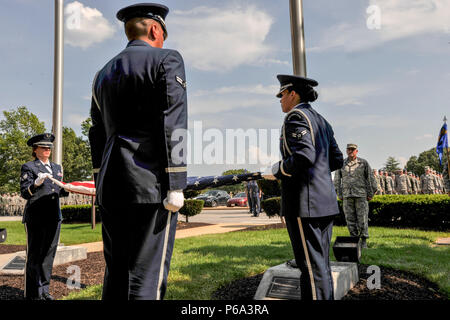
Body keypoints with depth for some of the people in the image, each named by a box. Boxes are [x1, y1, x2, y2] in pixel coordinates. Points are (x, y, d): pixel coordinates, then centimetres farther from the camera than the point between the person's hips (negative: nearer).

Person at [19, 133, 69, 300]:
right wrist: (36, 183, -21)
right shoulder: (28, 167, 2)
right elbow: (24, 193, -4)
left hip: (54, 217, 6)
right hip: (35, 217, -6)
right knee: (34, 255, -1)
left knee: (49, 253, 10)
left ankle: (44, 290, 20)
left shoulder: (57, 167, 20)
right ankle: (32, 294, 8)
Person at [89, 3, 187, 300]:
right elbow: (172, 125, -12)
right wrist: (176, 186, -13)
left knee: (116, 275, 12)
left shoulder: (104, 74, 21)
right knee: (147, 278, -3)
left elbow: (98, 136, 20)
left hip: (112, 186, 7)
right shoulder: (167, 60, 0)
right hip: (151, 184, -7)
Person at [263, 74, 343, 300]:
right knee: (321, 263, 15)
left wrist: (277, 171, -10)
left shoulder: (296, 116, -8)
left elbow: (304, 155, -23)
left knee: (311, 266, -4)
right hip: (325, 200, 9)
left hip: (304, 203, -9)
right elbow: (336, 160, 19)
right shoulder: (321, 121, 19)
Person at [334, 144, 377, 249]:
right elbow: (337, 180, 13)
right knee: (350, 220, 3)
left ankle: (364, 241, 9)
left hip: (361, 195, -2)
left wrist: (370, 194, 3)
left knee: (363, 219, -2)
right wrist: (340, 195, 9)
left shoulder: (363, 163, 3)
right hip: (347, 196, 2)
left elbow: (370, 179, 5)